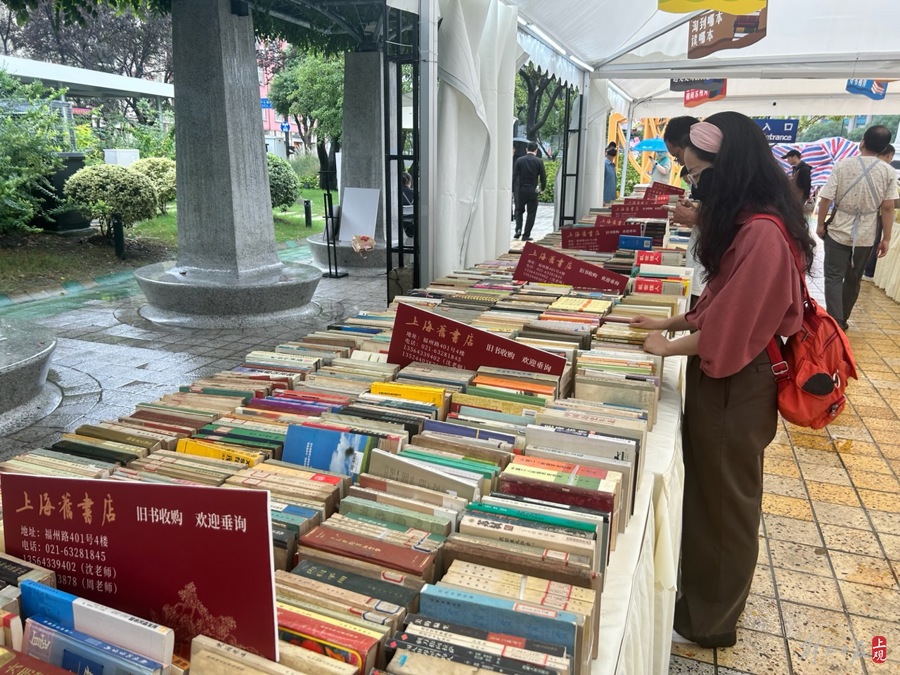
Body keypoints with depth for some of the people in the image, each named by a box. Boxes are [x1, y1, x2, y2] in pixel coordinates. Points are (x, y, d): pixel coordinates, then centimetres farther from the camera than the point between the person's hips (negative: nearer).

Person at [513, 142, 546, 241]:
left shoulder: (519, 160, -2)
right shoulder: (539, 162, -3)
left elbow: (514, 175, -4)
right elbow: (543, 177, -1)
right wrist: (542, 188, 13)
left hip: (521, 190, 1)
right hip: (533, 191, -1)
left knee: (519, 210, 18)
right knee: (531, 213, 6)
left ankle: (518, 229, -1)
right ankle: (526, 235, 5)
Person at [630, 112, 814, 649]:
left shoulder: (763, 233, -25)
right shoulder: (748, 223, 6)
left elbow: (731, 328, -23)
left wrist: (670, 348, -10)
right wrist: (672, 322, 13)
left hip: (735, 384, -9)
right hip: (721, 375, 9)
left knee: (726, 499, 8)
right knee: (707, 489, 21)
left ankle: (712, 619, 29)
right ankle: (702, 586, 42)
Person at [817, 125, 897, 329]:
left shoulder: (842, 165, -8)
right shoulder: (889, 172, -4)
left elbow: (826, 199, -10)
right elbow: (887, 207, -5)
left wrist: (820, 224, 3)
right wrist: (886, 238, 1)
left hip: (838, 232, -2)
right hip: (865, 236, 2)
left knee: (833, 279, 0)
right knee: (853, 280, 14)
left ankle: (835, 324, -11)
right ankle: (841, 320, 24)